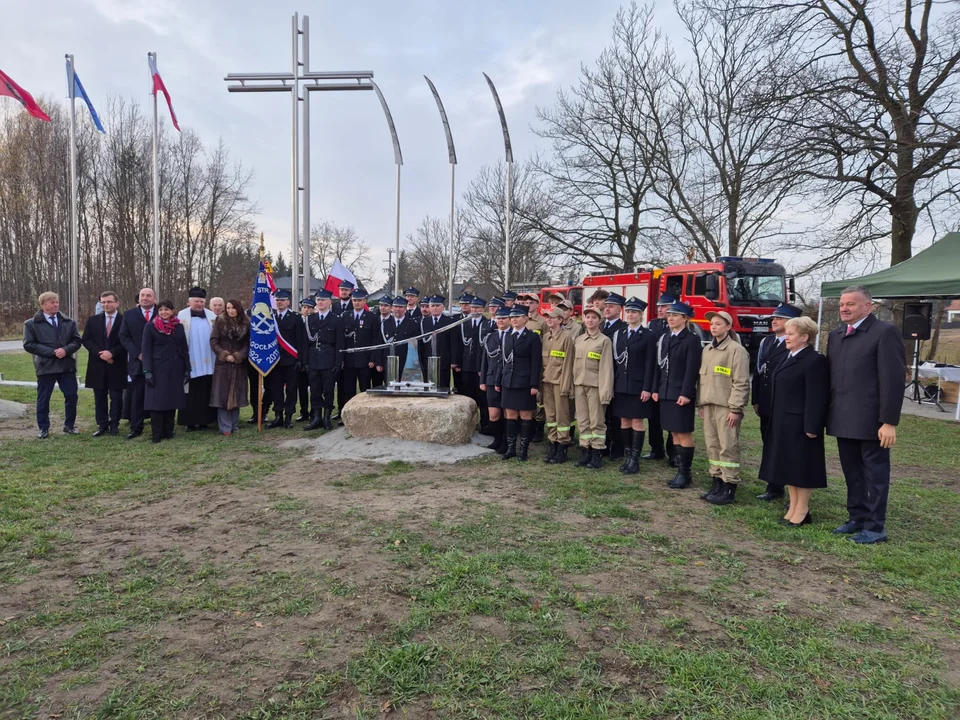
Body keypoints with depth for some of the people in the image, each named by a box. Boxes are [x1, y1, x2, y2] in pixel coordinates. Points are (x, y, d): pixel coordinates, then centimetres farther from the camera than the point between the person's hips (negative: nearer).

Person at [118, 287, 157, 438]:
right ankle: (136, 428, 12)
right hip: (137, 361, 1)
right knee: (137, 396, 6)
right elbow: (124, 336, 4)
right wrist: (138, 354, -8)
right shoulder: (129, 314, 7)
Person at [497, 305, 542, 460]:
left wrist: (534, 385, -13)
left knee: (525, 416, 2)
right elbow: (504, 360, 14)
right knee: (510, 415, 8)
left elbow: (536, 363, -8)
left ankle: (523, 449, 10)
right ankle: (511, 448, 15)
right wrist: (498, 381, 12)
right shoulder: (507, 336, 12)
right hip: (508, 382, 5)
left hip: (524, 383, -5)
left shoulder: (532, 337, -3)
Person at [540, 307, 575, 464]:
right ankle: (552, 447, 17)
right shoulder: (544, 337, 11)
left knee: (562, 415, 0)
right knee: (549, 415, 9)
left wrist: (565, 385, -13)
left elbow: (567, 362, -10)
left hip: (559, 381, -6)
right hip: (546, 381, 6)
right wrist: (540, 381, 10)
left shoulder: (566, 337, -8)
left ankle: (562, 449, 7)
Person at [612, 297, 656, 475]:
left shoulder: (648, 336, -4)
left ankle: (635, 460, 6)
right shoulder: (618, 334, 10)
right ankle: (628, 456, 17)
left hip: (638, 386, -5)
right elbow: (614, 360, 9)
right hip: (620, 385, 5)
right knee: (624, 421, 8)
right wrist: (612, 384, 4)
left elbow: (650, 364, -8)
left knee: (637, 422, 0)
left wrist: (647, 388, -14)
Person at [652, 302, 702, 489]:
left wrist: (686, 393, -19)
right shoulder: (665, 338, 13)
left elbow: (692, 369, -13)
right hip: (666, 392, 7)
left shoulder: (692, 339, -7)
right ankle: (680, 470, 18)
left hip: (681, 393, -7)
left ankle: (685, 473, 8)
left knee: (684, 433, -1)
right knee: (674, 433, 10)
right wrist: (656, 389, 9)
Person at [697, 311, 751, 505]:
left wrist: (735, 409, -15)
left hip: (726, 407, -7)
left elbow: (741, 383, -11)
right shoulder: (707, 350, 14)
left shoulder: (737, 350, -8)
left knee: (728, 447, -4)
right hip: (709, 405, 7)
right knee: (712, 446, 10)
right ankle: (716, 484, 19)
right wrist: (701, 404, 15)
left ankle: (729, 489, 3)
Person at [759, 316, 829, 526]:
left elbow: (817, 398, -19)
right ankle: (793, 507, 23)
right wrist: (774, 418, 16)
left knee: (801, 466, 0)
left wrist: (812, 427, -22)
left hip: (800, 425, -9)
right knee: (787, 465, 13)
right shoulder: (789, 358, 14)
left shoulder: (814, 361, -15)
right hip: (783, 423, 9)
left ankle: (802, 511, 10)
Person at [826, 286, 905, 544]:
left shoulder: (884, 332, -9)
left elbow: (893, 379, -13)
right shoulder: (835, 335, 13)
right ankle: (857, 518, 27)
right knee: (852, 473, 15)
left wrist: (889, 422, -16)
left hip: (870, 421, -6)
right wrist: (829, 415, 11)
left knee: (875, 474, 5)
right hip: (843, 420, 6)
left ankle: (875, 527, 14)